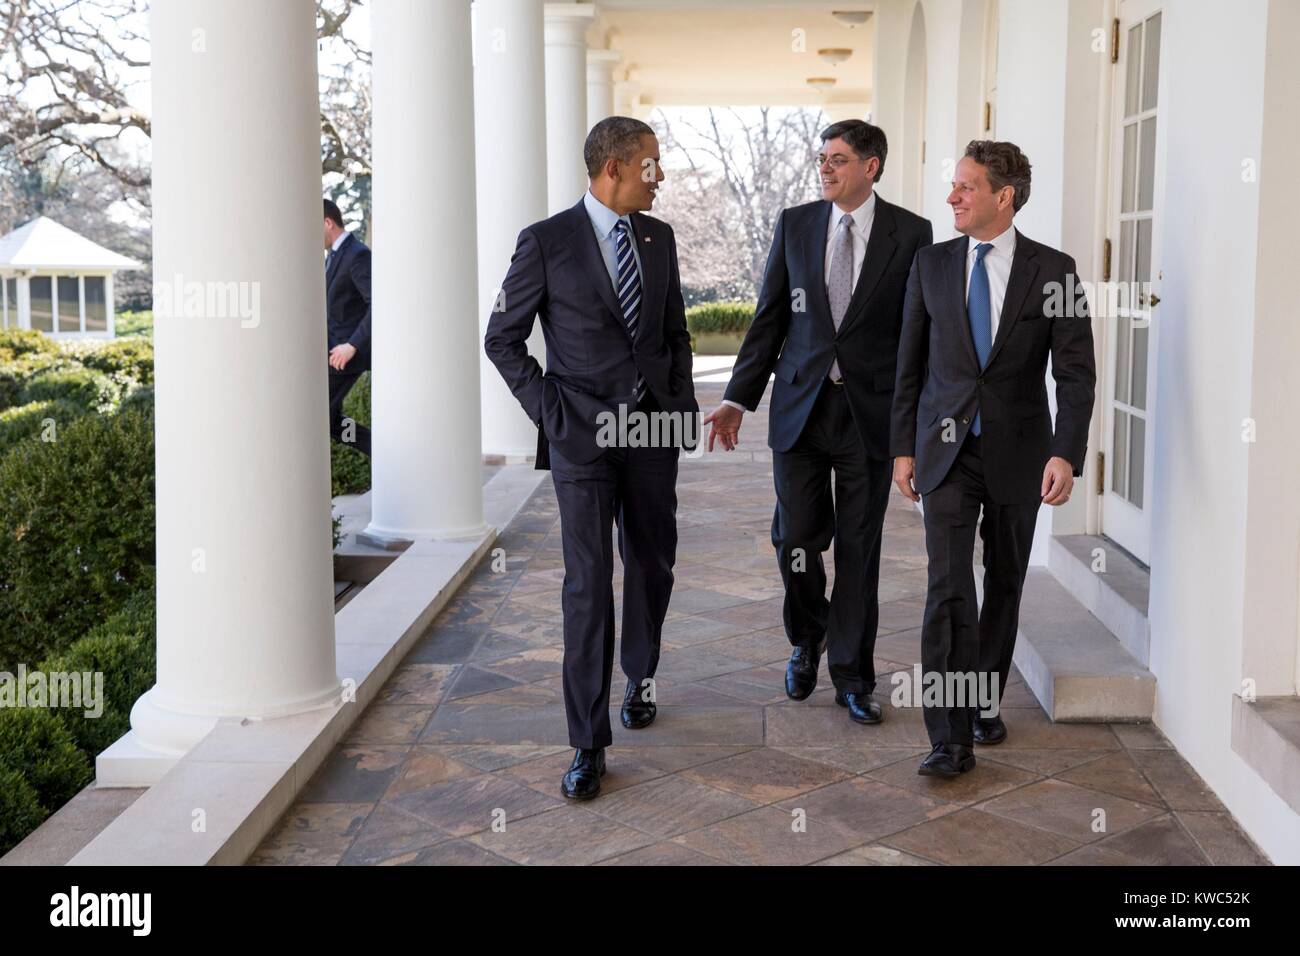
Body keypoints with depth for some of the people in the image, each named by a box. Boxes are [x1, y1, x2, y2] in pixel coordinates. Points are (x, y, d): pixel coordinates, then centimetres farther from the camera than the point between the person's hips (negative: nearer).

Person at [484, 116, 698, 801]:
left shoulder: (659, 238, 9)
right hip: (582, 436, -5)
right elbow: (502, 339, 0)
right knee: (588, 584, -6)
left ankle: (641, 678, 39)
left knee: (651, 567, 14)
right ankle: (588, 744, 0)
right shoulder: (546, 242, -6)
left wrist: (681, 402, 10)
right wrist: (546, 410, -6)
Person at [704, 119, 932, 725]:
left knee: (860, 548, 5)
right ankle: (807, 641, 31)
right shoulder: (794, 225, 6)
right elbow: (769, 319, 7)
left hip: (871, 411, -1)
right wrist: (738, 399, 2)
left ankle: (852, 677, 19)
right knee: (796, 540, 3)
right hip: (800, 406, 2)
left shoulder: (910, 233, -1)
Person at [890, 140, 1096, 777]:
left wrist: (1066, 454, -16)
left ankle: (985, 703, 31)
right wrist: (903, 447, 5)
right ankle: (951, 737, -7)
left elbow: (1075, 371, -6)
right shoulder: (931, 265, 3)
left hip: (1018, 453, 0)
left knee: (1004, 585, 12)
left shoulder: (1052, 270, -3)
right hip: (947, 450, 0)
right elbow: (910, 363, 8)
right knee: (948, 588, -9)